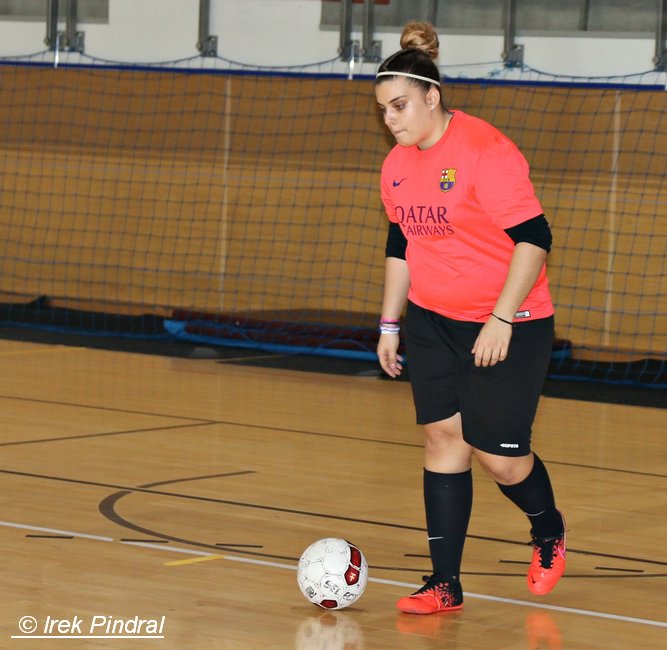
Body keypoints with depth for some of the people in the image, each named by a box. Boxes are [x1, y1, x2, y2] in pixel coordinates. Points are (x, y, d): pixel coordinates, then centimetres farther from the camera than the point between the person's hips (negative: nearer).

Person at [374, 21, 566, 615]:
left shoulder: (485, 149, -19)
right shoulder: (397, 165, 5)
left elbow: (533, 237, -20)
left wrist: (501, 320, -24)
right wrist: (389, 325, 16)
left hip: (508, 324, -6)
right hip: (432, 321, 6)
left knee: (497, 453, -5)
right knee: (443, 436, 0)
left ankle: (549, 531, 27)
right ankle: (446, 586, 3)